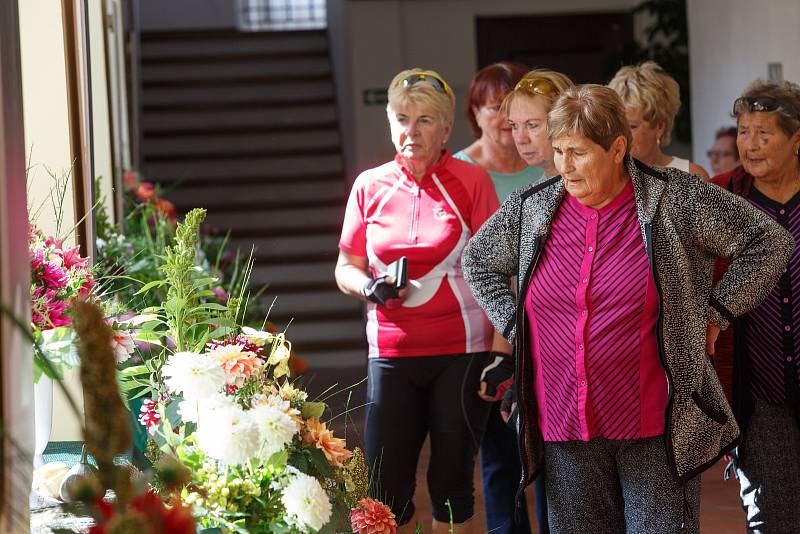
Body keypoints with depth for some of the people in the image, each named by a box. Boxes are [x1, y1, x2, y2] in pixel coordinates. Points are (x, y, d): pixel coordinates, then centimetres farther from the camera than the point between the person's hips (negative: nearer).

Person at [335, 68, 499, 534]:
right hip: (391, 354, 3)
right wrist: (371, 287, -8)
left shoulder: (472, 181, -1)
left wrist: (500, 352, -10)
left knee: (452, 485, 4)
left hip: (462, 353, -2)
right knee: (384, 490, -1)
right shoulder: (370, 186, 7)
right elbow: (346, 268, 14)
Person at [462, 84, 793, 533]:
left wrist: (713, 314, 0)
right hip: (565, 434, 3)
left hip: (656, 430, -3)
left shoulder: (676, 199, -4)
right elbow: (478, 261, 25)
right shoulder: (531, 209, 6)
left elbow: (770, 243, 2)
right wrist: (515, 325, 13)